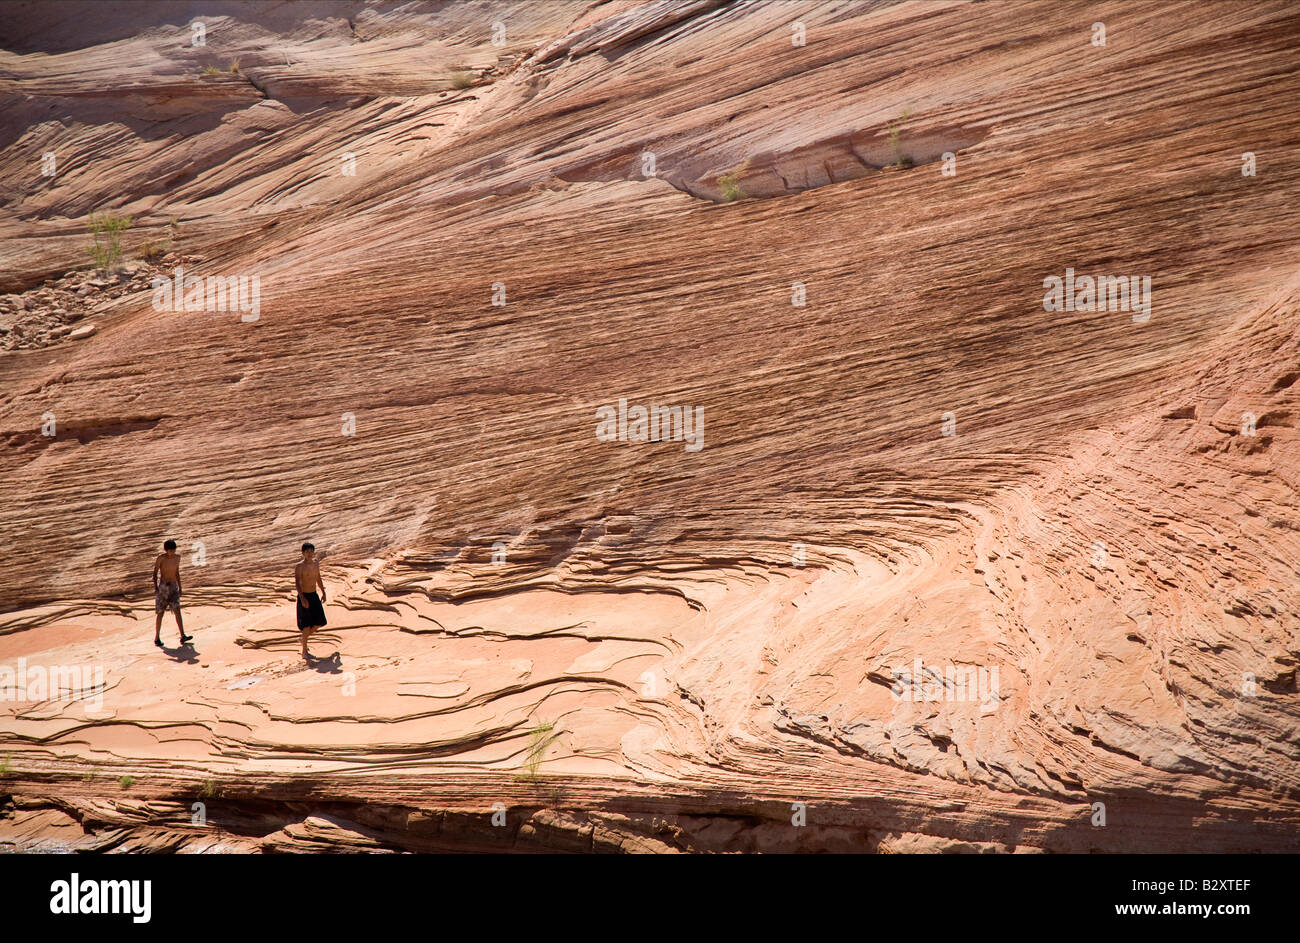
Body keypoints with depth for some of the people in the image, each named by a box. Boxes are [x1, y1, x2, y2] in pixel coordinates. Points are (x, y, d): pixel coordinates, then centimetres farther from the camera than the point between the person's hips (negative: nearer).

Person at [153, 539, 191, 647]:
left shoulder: (177, 558, 7)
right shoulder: (161, 558, -7)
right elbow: (155, 573, -8)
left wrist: (180, 588, 20)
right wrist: (155, 587, -22)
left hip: (173, 587, 3)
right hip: (163, 587, -3)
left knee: (177, 610, -9)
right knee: (160, 613, 1)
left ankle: (183, 637, -18)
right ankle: (157, 638, 11)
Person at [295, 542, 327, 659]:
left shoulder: (316, 564, 6)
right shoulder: (299, 566, -14)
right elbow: (297, 583, -19)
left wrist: (323, 592, 23)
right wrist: (302, 598, -28)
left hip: (314, 596, 6)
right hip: (304, 596, -6)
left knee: (319, 622, 6)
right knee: (307, 625, -5)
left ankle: (304, 638, 32)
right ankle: (304, 652, 4)